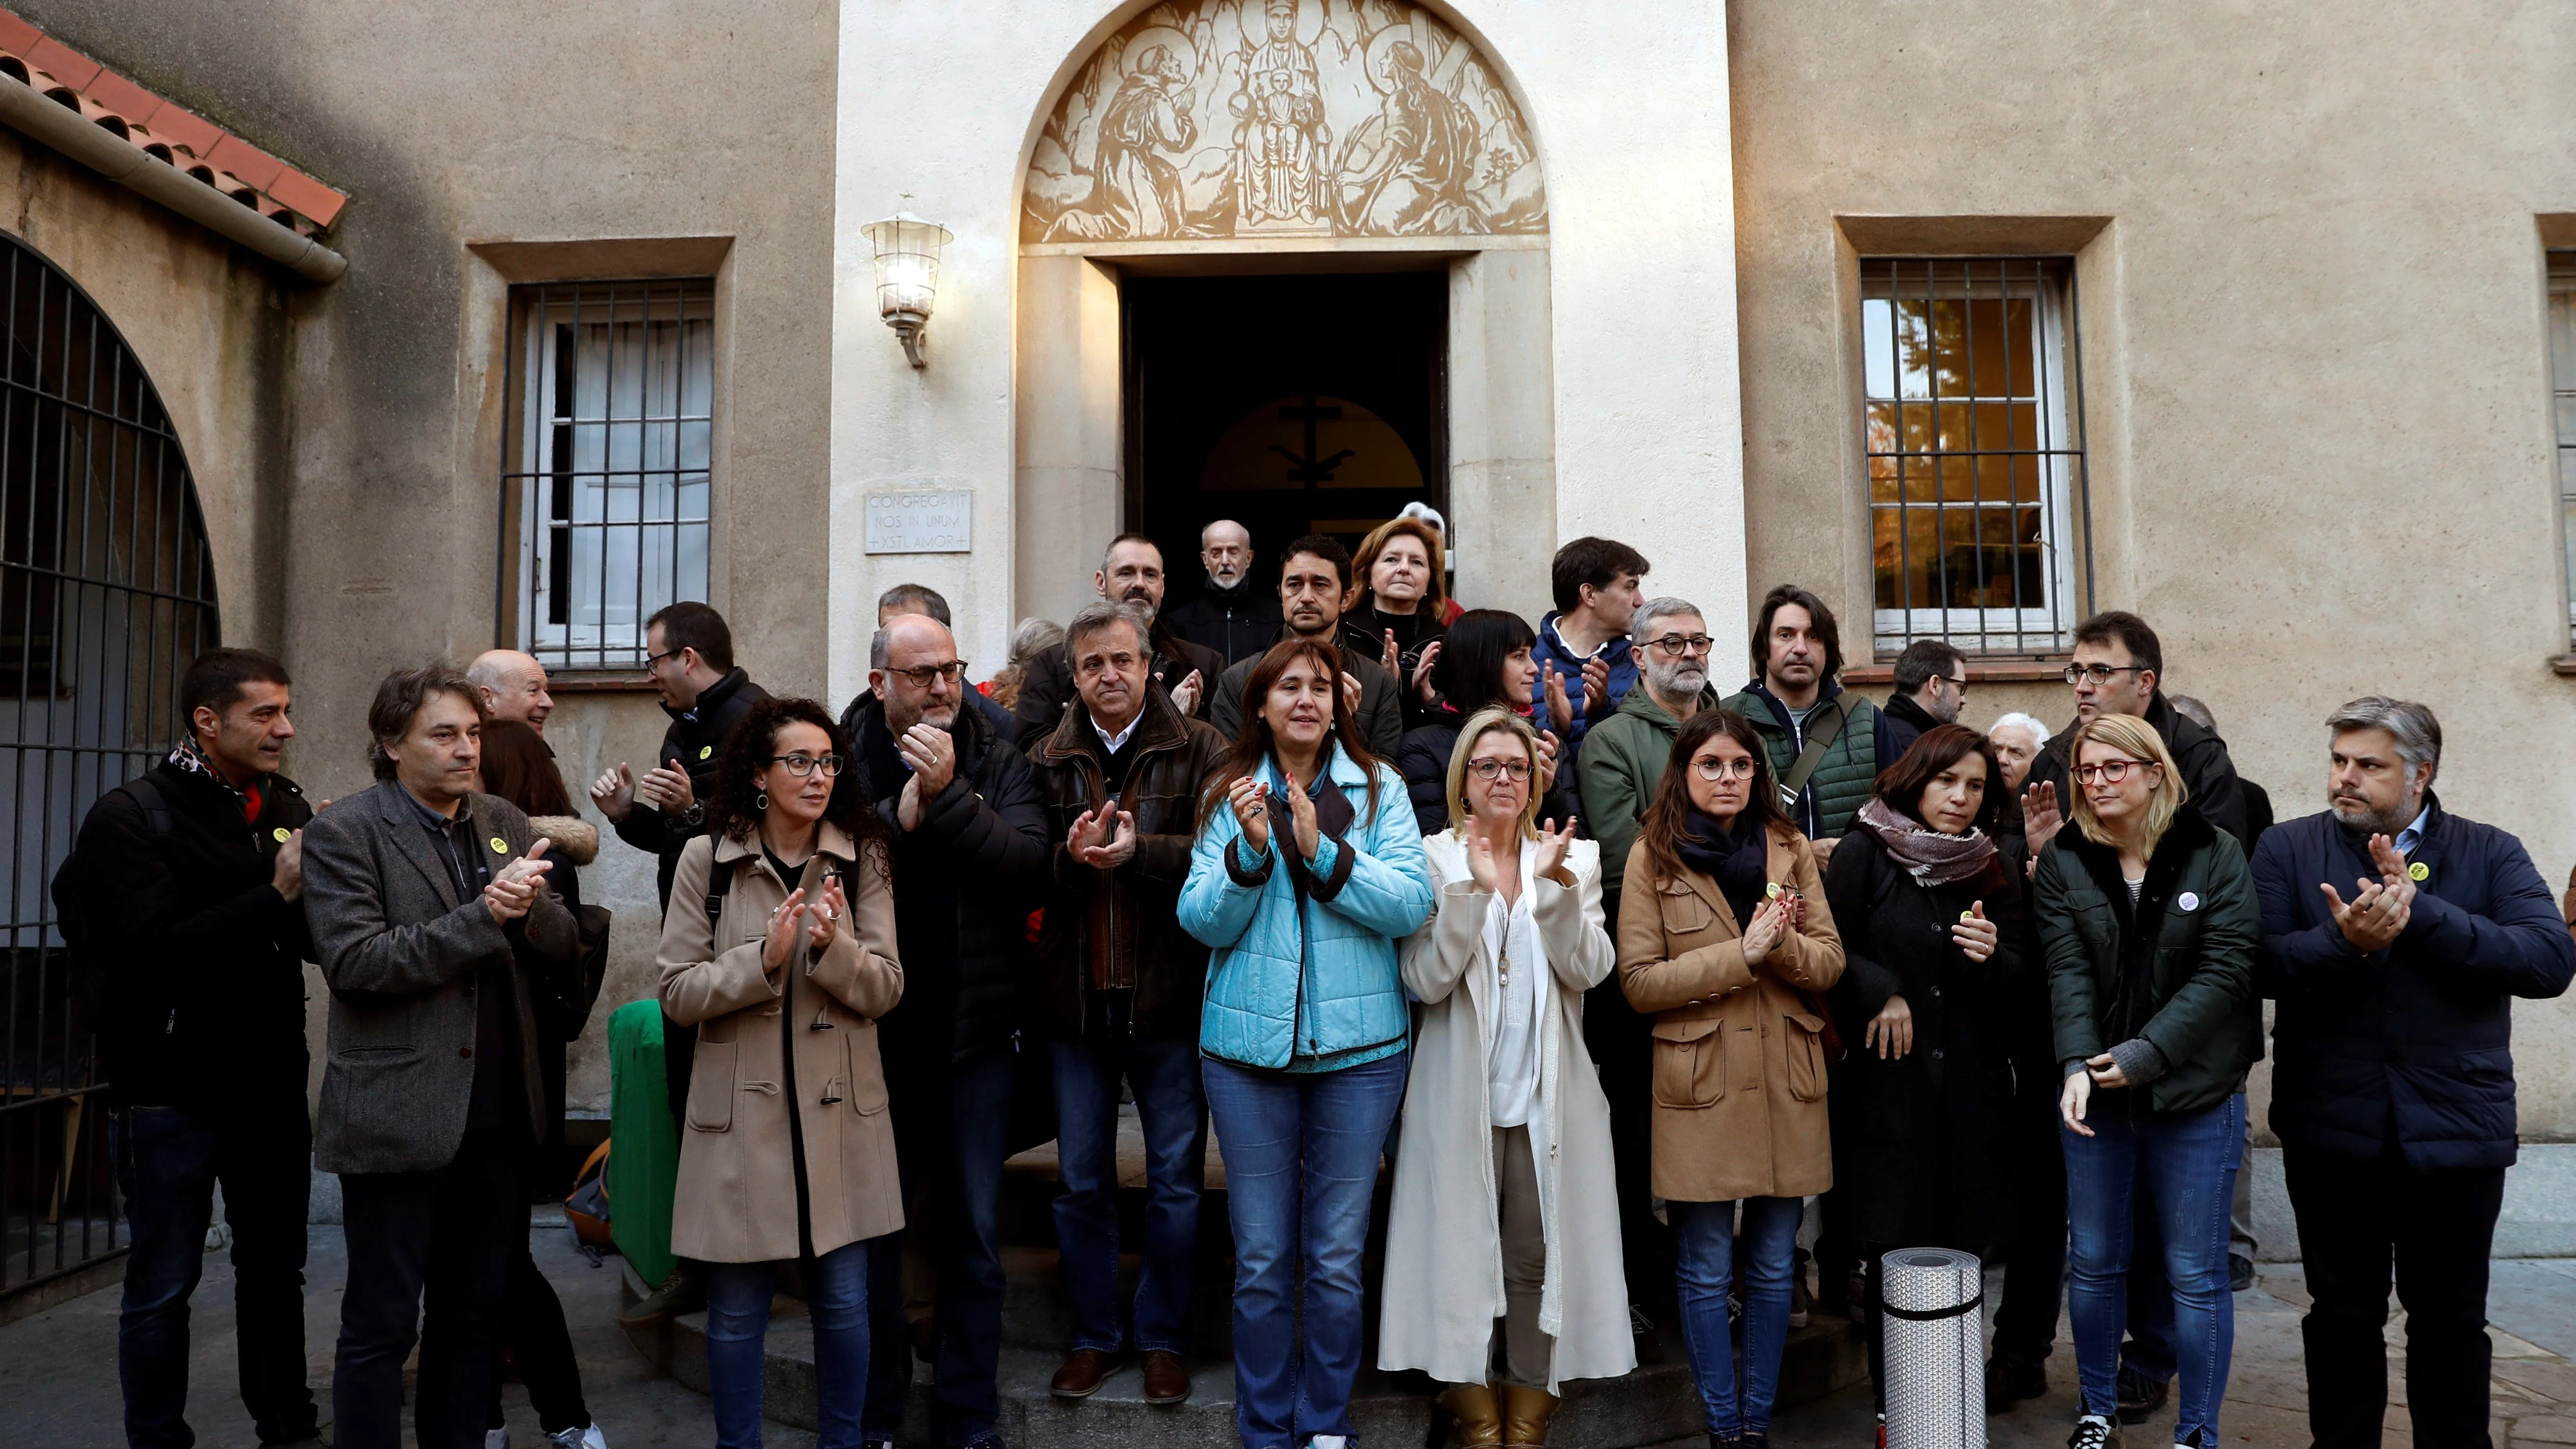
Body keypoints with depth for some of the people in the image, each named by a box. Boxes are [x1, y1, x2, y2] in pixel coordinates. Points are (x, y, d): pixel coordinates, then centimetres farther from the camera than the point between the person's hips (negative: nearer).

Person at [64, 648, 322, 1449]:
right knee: (163, 1286, 7)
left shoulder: (286, 806, 5)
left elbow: (318, 939, 4)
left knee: (276, 1268, 16)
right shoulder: (130, 817, -9)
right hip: (172, 1095, -5)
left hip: (272, 1082, 5)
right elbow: (149, 949, -22)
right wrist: (274, 896, -25)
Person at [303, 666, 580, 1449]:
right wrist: (481, 917, -22)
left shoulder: (504, 824, 10)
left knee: (471, 1316, 16)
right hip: (396, 1118, -5)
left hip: (495, 1117, 5)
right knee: (381, 1327, 5)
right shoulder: (344, 832, -6)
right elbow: (354, 962, -17)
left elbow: (562, 947, 7)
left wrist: (530, 907, -15)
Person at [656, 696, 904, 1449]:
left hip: (838, 1110, 2)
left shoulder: (862, 859, 2)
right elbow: (678, 992, -5)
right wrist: (764, 959, -19)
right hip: (741, 1110, -1)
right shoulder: (707, 858, -2)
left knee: (843, 1298, 9)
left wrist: (833, 947, -21)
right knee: (737, 1308, 7)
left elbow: (886, 989, -2)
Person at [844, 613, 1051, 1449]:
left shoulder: (997, 762, 0)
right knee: (871, 1231, 12)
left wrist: (947, 795, -23)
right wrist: (902, 812, -24)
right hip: (874, 1033, 0)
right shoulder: (843, 761, -2)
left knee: (974, 1237, 11)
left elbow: (1030, 864, -15)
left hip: (976, 1033, 1)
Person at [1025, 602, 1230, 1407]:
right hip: (1077, 999, 3)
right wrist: (1071, 855, -18)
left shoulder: (1199, 750, -1)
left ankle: (1163, 1337, 22)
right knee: (1082, 1181, 12)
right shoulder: (1049, 760, 8)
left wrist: (1137, 848, -23)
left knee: (1176, 1179, 7)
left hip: (1169, 995, -3)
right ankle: (1093, 1336, 26)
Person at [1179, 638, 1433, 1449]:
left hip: (1359, 1048, 0)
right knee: (1261, 1257, 8)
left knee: (1337, 1256, 9)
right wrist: (1250, 850, -18)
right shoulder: (1229, 796, 4)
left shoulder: (1379, 790, 1)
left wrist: (1323, 850, -21)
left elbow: (1411, 904, -10)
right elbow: (1204, 923, -3)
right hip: (1249, 1046, 1)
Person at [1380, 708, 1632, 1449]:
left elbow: (1587, 971, -4)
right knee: (1463, 1250, 3)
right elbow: (1426, 981, -10)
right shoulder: (1434, 860, 0)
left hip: (1549, 1094, 2)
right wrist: (1472, 890, -19)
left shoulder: (1576, 858, 7)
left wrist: (1556, 887, -17)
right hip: (1461, 1094, -1)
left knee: (1539, 1256, 4)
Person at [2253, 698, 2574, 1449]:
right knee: (2342, 1314, 14)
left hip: (2457, 1132, 0)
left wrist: (2419, 910, -20)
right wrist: (2346, 941, -28)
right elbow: (2261, 964, -12)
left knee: (2451, 1320, 14)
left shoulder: (2490, 853, 1)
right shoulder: (2288, 849, 0)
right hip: (2332, 1129, 0)